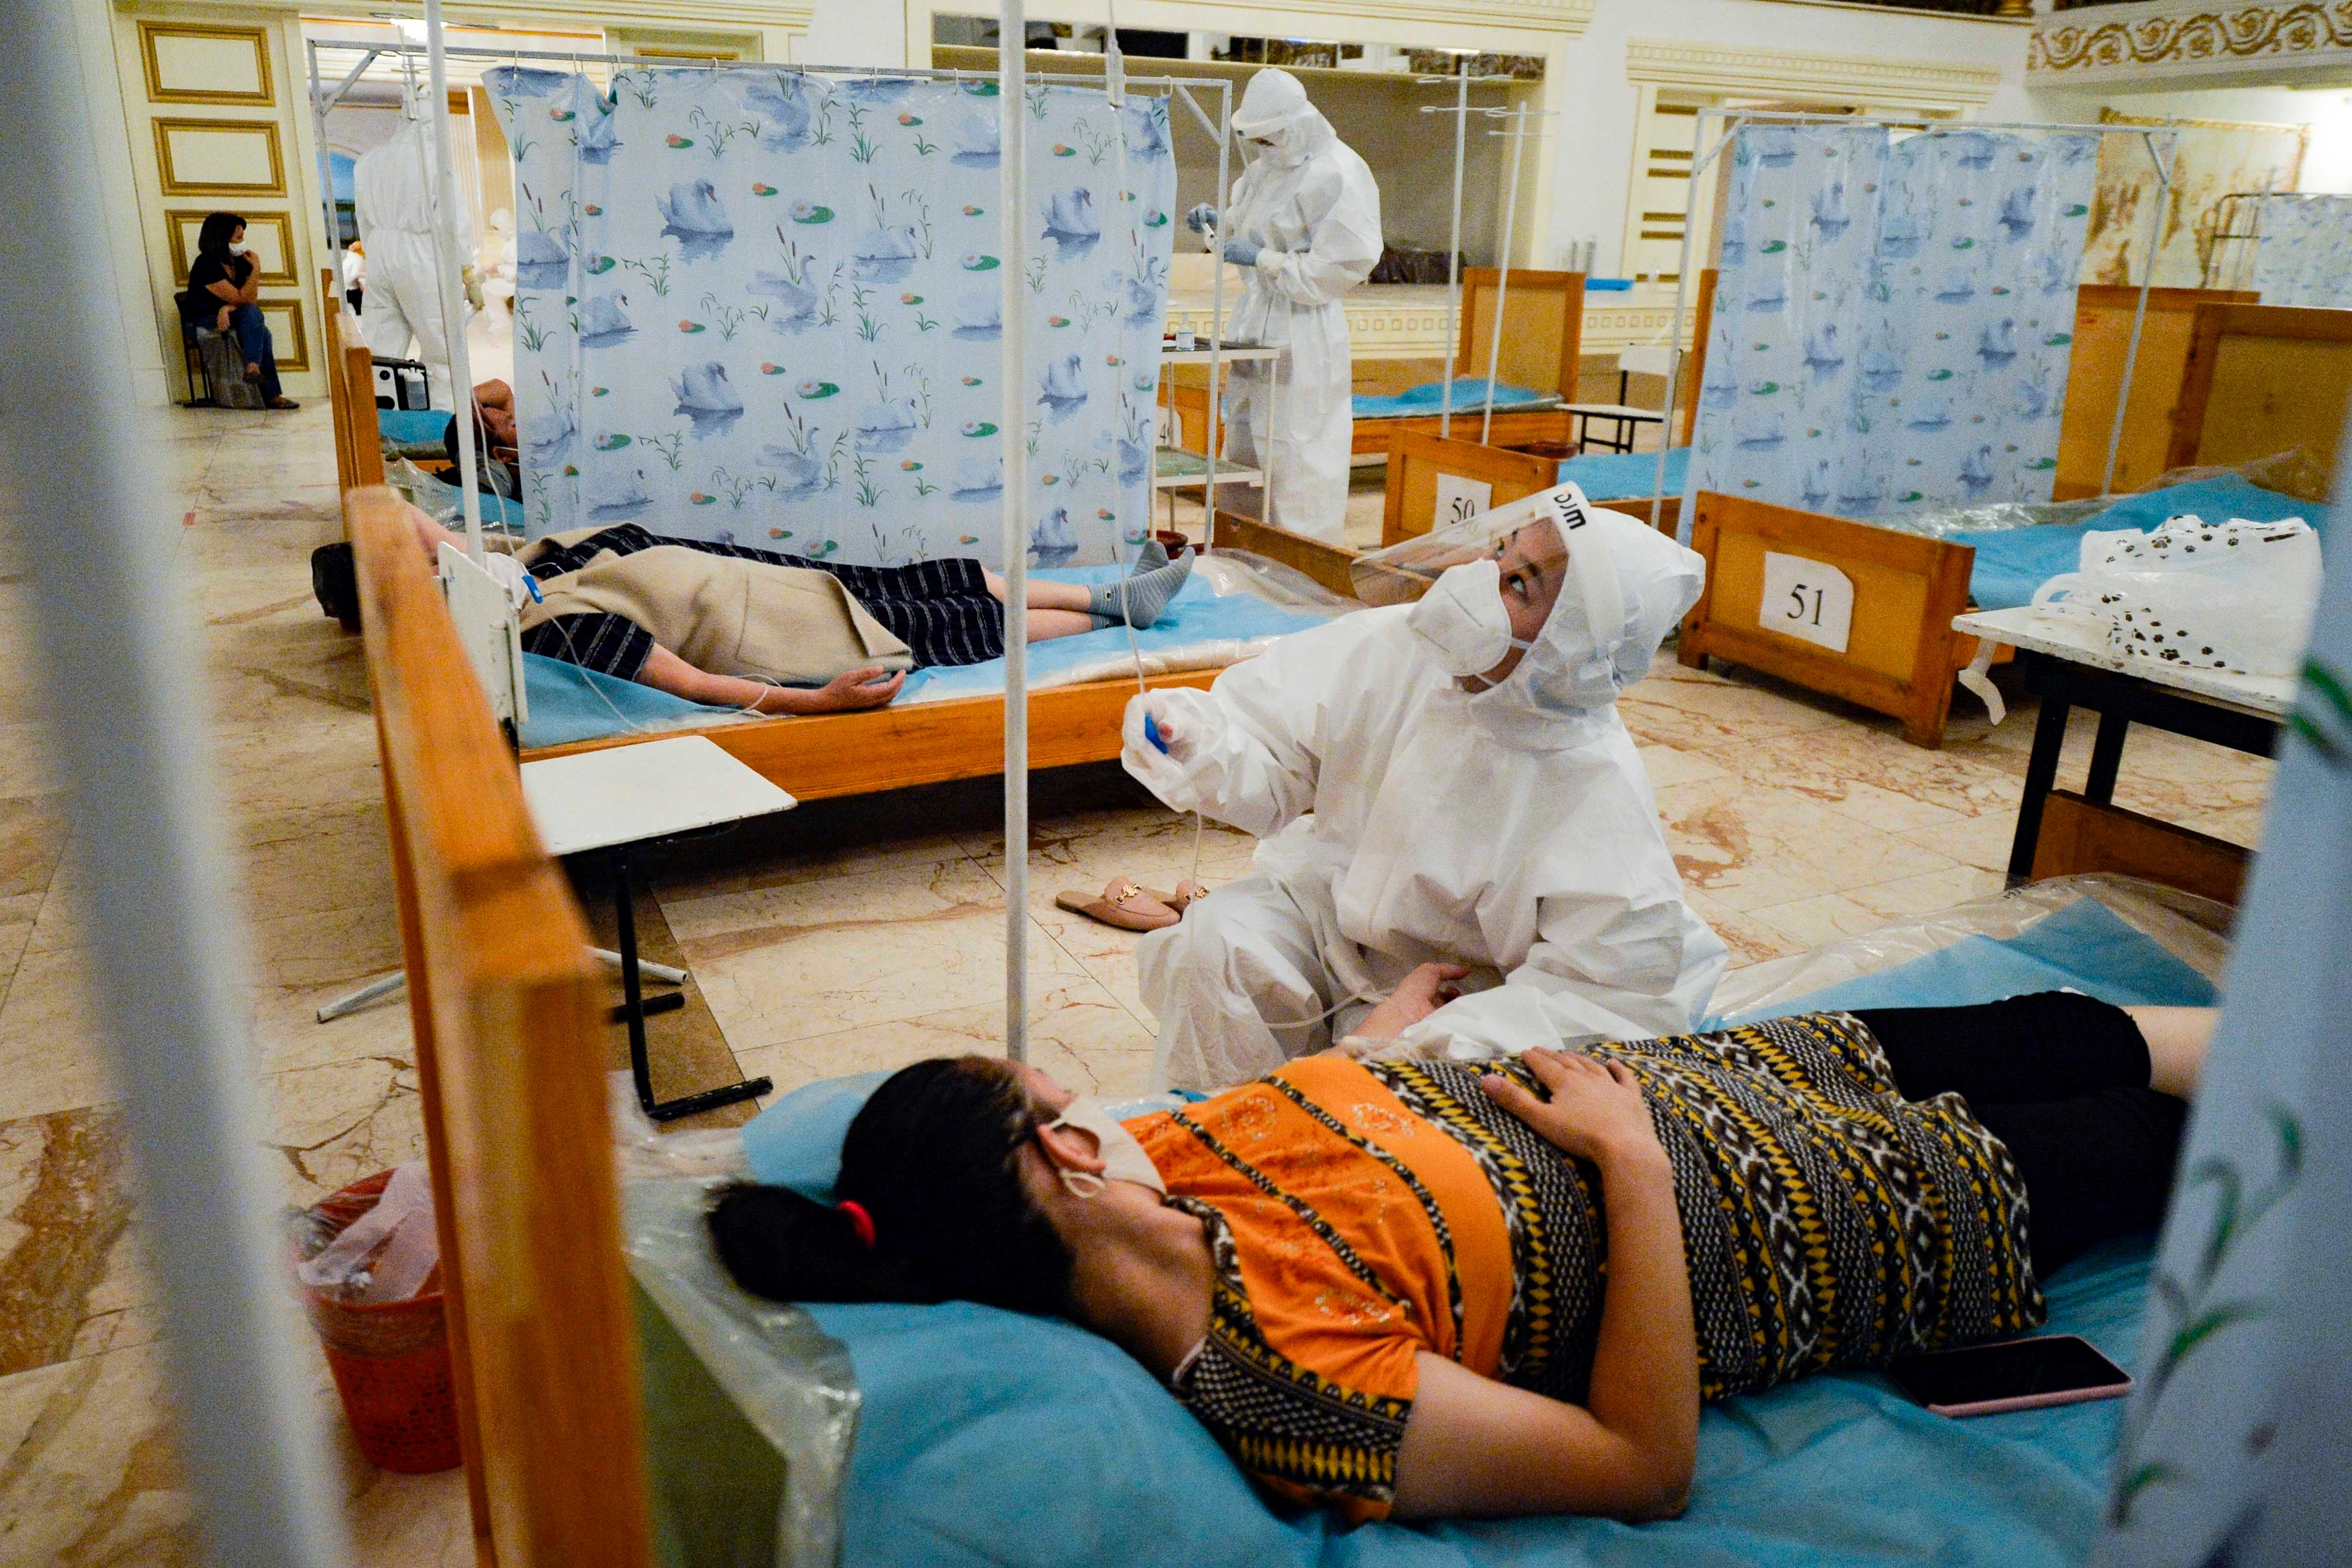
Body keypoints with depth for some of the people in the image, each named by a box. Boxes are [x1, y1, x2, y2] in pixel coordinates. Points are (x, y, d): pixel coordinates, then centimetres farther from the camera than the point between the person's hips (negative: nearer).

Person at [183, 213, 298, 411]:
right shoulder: (206, 266, -19)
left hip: (229, 318, 6)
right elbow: (240, 298, -23)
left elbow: (252, 298, -6)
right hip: (206, 323, -6)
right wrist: (256, 268, -20)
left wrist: (227, 309, -26)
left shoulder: (240, 261, 3)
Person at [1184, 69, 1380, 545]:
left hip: (1303, 329, -9)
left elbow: (1344, 266, -19)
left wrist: (1263, 260, -20)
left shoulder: (1336, 176, -16)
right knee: (1247, 438, 14)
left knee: (1294, 446, -4)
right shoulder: (1269, 166, 11)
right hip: (1257, 318, 9)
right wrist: (1217, 219, 6)